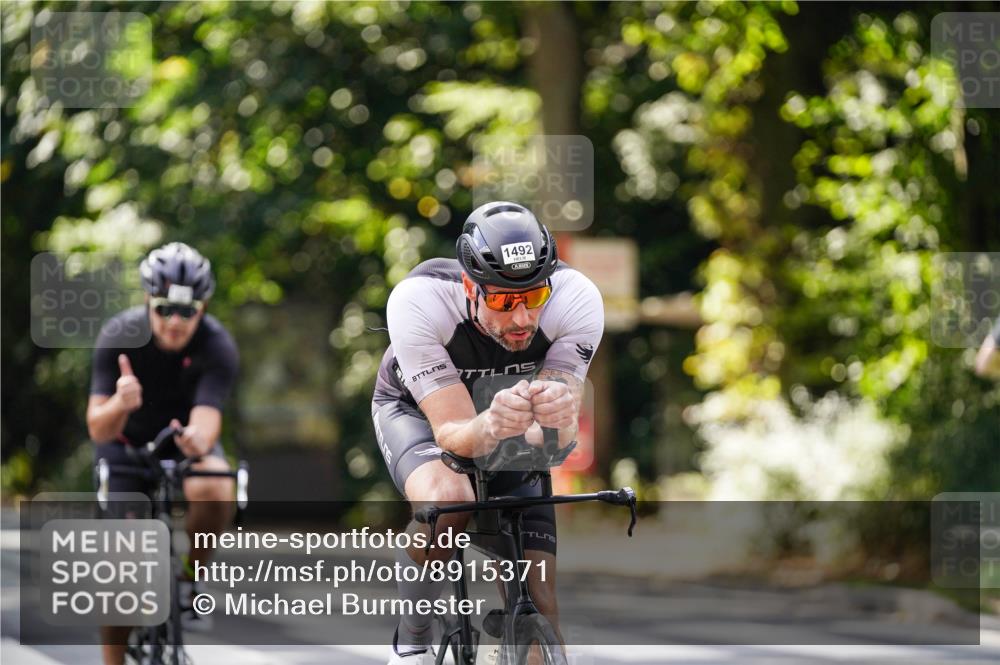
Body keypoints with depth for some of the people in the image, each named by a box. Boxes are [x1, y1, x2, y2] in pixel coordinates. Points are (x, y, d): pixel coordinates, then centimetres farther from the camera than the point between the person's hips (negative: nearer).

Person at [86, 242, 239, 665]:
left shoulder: (217, 347, -27)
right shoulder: (119, 336, -26)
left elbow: (207, 418, -39)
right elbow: (97, 429, -31)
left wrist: (197, 441, -64)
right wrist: (120, 404, -54)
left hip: (185, 441, 0)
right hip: (128, 443, 0)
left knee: (214, 492, -33)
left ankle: (190, 575, -6)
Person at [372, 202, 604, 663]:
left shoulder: (577, 300, -33)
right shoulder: (418, 301, -38)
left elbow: (557, 436, -35)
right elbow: (451, 434, -39)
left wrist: (554, 418, -59)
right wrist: (489, 427, -62)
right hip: (418, 410, -2)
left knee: (541, 602, -9)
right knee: (445, 502, -36)